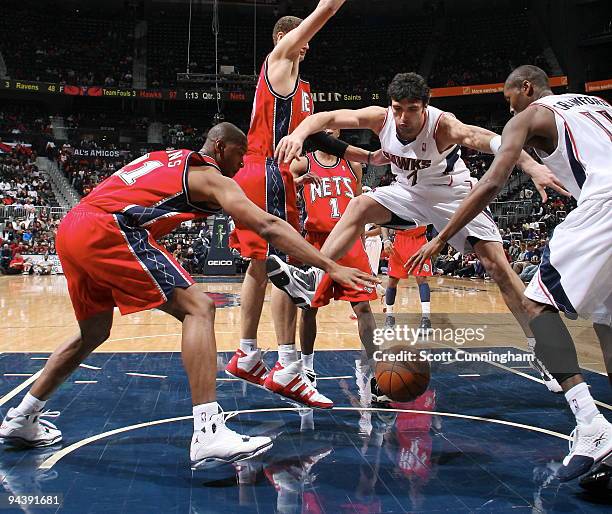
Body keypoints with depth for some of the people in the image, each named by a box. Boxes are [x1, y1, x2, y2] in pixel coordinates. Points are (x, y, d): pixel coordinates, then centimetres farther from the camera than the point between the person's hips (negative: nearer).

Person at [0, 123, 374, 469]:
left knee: (93, 333, 25)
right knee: (198, 308, -11)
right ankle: (209, 435, -24)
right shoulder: (212, 178, 4)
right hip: (107, 230, -9)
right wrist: (331, 267, -11)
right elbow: (268, 226, -7)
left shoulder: (165, 158, 29)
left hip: (70, 229, 9)